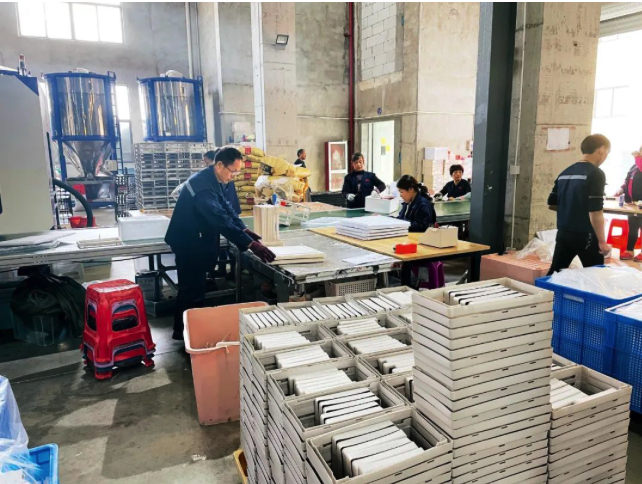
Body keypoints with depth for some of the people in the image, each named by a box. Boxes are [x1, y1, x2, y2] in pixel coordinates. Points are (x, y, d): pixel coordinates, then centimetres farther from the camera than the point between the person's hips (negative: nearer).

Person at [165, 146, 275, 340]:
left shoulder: (211, 180, 4)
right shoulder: (203, 184, -29)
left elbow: (225, 208, 12)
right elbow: (220, 219, -37)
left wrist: (244, 229, -2)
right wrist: (251, 244, -40)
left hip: (195, 241, 10)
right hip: (189, 243, -10)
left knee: (193, 289, 20)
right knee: (192, 291, -1)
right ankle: (185, 333, 14)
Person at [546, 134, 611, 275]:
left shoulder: (564, 173, 8)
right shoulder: (596, 174, -13)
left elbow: (551, 204, 13)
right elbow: (595, 212, -19)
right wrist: (602, 241, -14)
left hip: (563, 233, 6)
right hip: (585, 236, -6)